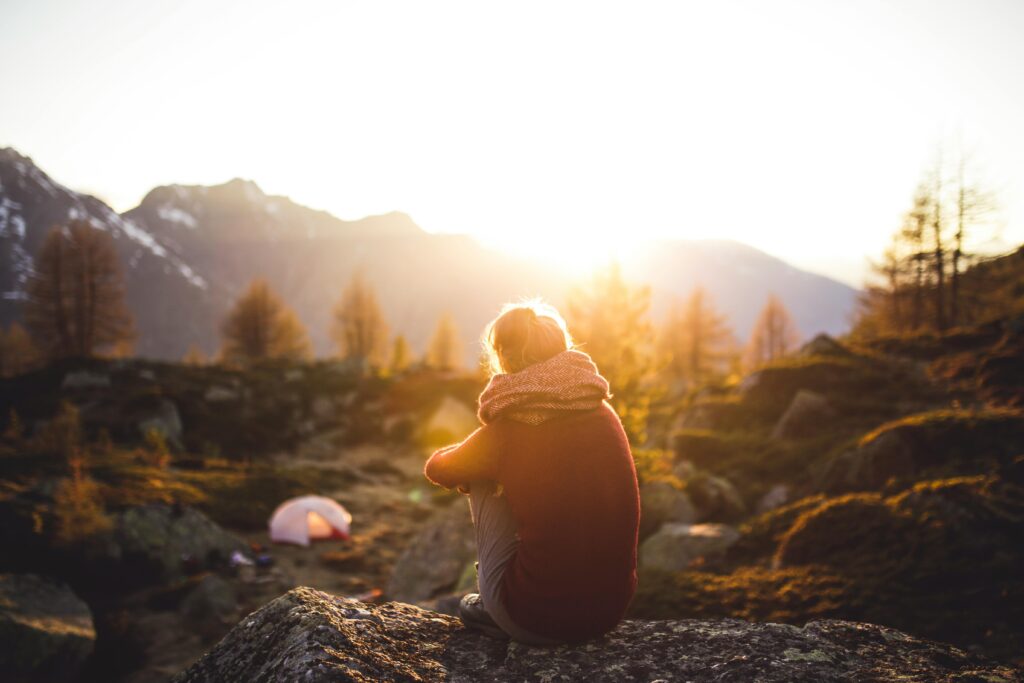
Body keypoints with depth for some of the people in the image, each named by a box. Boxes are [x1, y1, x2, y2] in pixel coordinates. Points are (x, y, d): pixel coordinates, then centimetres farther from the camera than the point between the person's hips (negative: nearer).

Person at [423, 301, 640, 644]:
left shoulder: (507, 431, -12)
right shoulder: (605, 414, 1)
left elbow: (437, 469, 9)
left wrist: (469, 463, 30)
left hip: (539, 621, -4)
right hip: (612, 608, 5)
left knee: (482, 482, 11)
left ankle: (493, 609, 24)